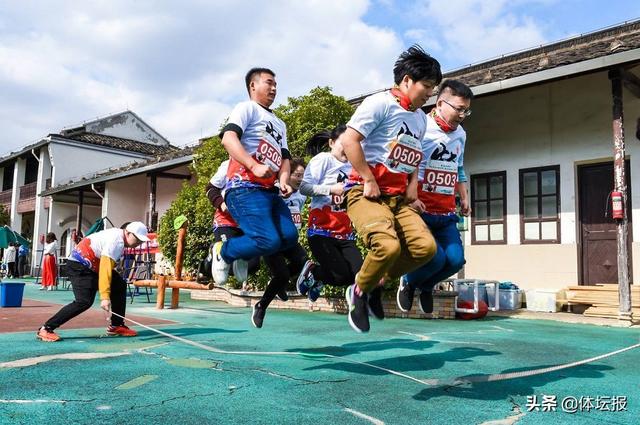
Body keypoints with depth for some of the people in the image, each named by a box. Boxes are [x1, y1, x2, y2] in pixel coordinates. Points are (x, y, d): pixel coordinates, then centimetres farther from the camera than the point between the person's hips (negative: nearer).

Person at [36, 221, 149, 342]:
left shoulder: (118, 235, 6)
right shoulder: (116, 241, -24)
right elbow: (105, 268, -32)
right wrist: (104, 297, -36)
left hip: (94, 265, 11)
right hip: (79, 267, -11)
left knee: (120, 285, 7)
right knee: (84, 302, -23)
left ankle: (116, 325, 12)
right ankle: (46, 329, -16)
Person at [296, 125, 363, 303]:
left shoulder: (351, 166, 11)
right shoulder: (323, 159, -4)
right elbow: (304, 187, -12)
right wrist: (331, 189, -20)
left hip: (345, 233, 6)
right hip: (322, 230, -6)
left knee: (358, 274, -6)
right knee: (341, 276, -13)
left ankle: (316, 276, 23)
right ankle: (311, 271, 21)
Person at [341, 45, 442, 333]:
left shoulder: (420, 118, 20)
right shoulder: (380, 103, -7)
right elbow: (349, 139, -16)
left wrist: (413, 182, 13)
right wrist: (369, 180, -17)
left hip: (399, 198, 8)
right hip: (366, 194, -8)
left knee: (426, 246, -12)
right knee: (388, 245, -30)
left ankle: (377, 282, 11)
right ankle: (359, 292, 0)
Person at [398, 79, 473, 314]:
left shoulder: (460, 134, 14)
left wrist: (464, 197, 20)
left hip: (447, 214, 7)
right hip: (420, 211, -7)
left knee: (455, 260, -6)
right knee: (436, 258, -18)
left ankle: (425, 286, 27)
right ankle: (408, 282, 17)